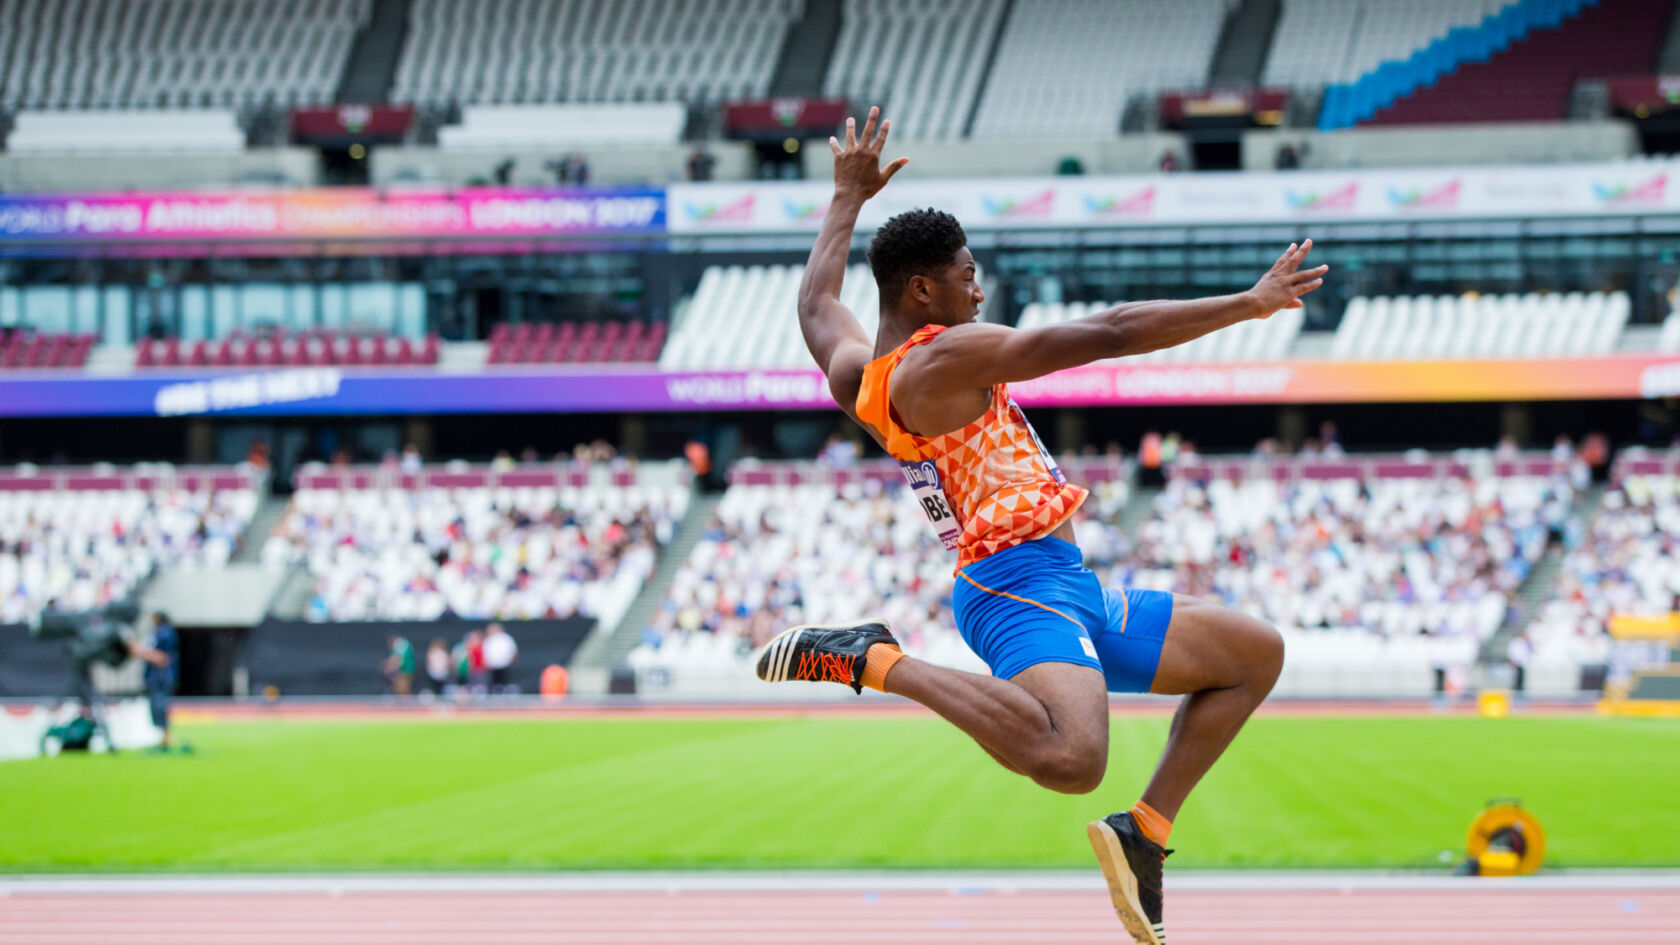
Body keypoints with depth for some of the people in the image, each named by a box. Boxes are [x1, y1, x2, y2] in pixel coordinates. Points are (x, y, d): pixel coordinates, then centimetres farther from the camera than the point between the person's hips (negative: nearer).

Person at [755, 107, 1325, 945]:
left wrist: (849, 197, 49)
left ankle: (1143, 829, 12)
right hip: (1026, 586, -11)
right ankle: (877, 661, -19)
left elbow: (816, 300, 37)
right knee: (1070, 761, -39)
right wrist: (1248, 304, -9)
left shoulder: (854, 376, 13)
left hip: (1066, 594, 11)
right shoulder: (950, 357, -11)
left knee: (1255, 653, 19)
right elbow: (1112, 333, -14)